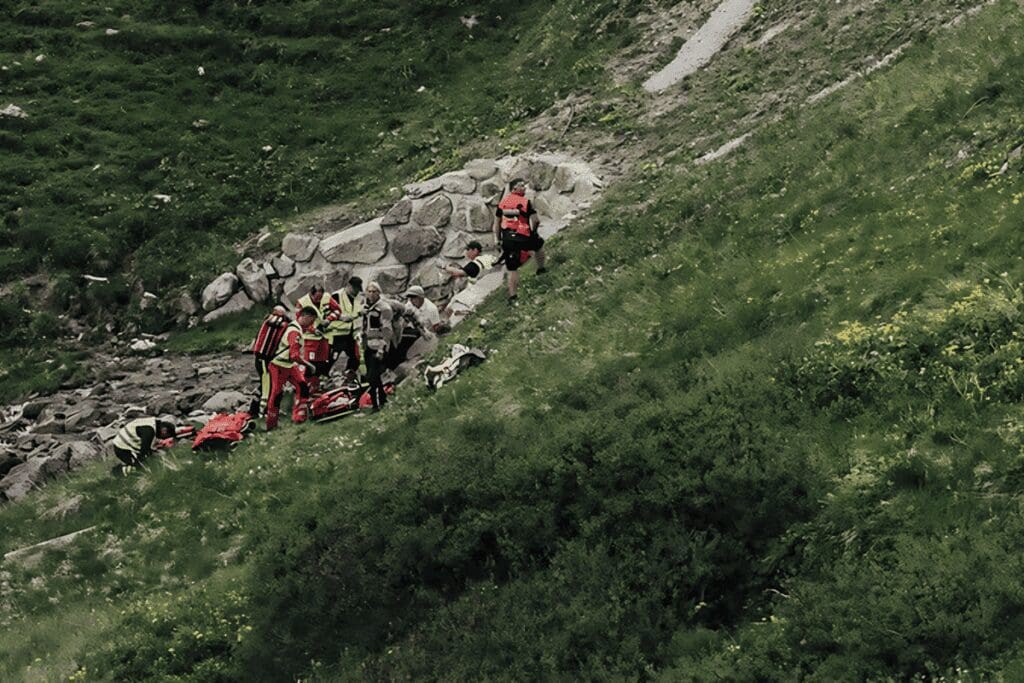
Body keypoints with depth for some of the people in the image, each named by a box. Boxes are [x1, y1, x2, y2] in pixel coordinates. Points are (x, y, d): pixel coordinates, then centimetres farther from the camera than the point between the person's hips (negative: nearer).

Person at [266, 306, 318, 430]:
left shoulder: (300, 326, 0)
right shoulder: (294, 332, -29)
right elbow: (295, 355, -35)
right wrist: (309, 366, -29)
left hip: (290, 365, 9)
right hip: (279, 367, -9)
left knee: (303, 387, 1)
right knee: (276, 394, -3)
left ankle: (299, 418, 6)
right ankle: (271, 425, 7)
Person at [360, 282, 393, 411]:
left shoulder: (384, 308, -10)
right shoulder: (365, 307, 15)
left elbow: (386, 330, -14)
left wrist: (382, 349, -18)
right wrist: (363, 344, 23)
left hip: (378, 347, -8)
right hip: (368, 347, 8)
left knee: (373, 377, -14)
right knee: (371, 376, 11)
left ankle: (376, 404, -11)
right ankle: (383, 399, 24)